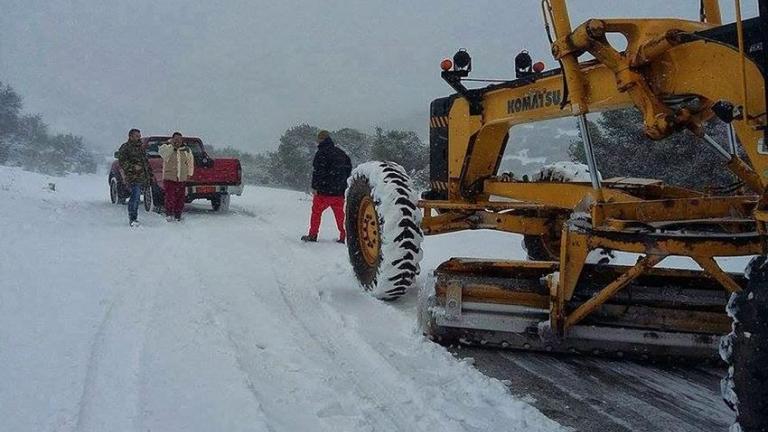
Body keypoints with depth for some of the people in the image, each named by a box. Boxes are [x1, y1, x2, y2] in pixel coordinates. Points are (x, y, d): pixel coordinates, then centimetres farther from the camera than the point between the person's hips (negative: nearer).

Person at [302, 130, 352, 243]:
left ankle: (312, 235, 12)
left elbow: (317, 171, -17)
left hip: (324, 191, -5)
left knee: (316, 211, 9)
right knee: (340, 213, 11)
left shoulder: (321, 153, -11)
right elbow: (349, 167, 18)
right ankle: (344, 236, 8)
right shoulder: (340, 152, 11)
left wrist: (314, 187, -12)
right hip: (339, 191, 5)